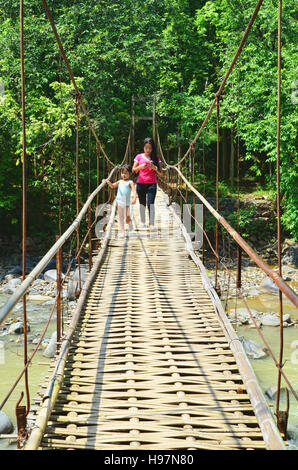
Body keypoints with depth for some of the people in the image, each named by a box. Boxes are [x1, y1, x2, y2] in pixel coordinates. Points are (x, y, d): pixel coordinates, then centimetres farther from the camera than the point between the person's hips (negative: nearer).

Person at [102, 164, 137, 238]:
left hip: (126, 203, -5)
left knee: (126, 219, -1)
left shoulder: (130, 182, -6)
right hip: (119, 202, 5)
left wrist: (134, 198, -34)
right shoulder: (120, 182, 10)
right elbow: (112, 186, 14)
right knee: (120, 217, 6)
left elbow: (134, 191, -16)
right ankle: (122, 232, 12)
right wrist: (108, 182, -6)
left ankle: (129, 221, 35)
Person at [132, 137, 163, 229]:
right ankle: (143, 222, 23)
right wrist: (140, 167, -16)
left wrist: (154, 167, -17)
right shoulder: (139, 157, 4)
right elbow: (133, 170, 2)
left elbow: (160, 172, 1)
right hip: (140, 184, 1)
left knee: (151, 203, -11)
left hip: (151, 184, -1)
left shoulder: (156, 158, 3)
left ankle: (152, 224, -11)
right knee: (142, 203, 10)